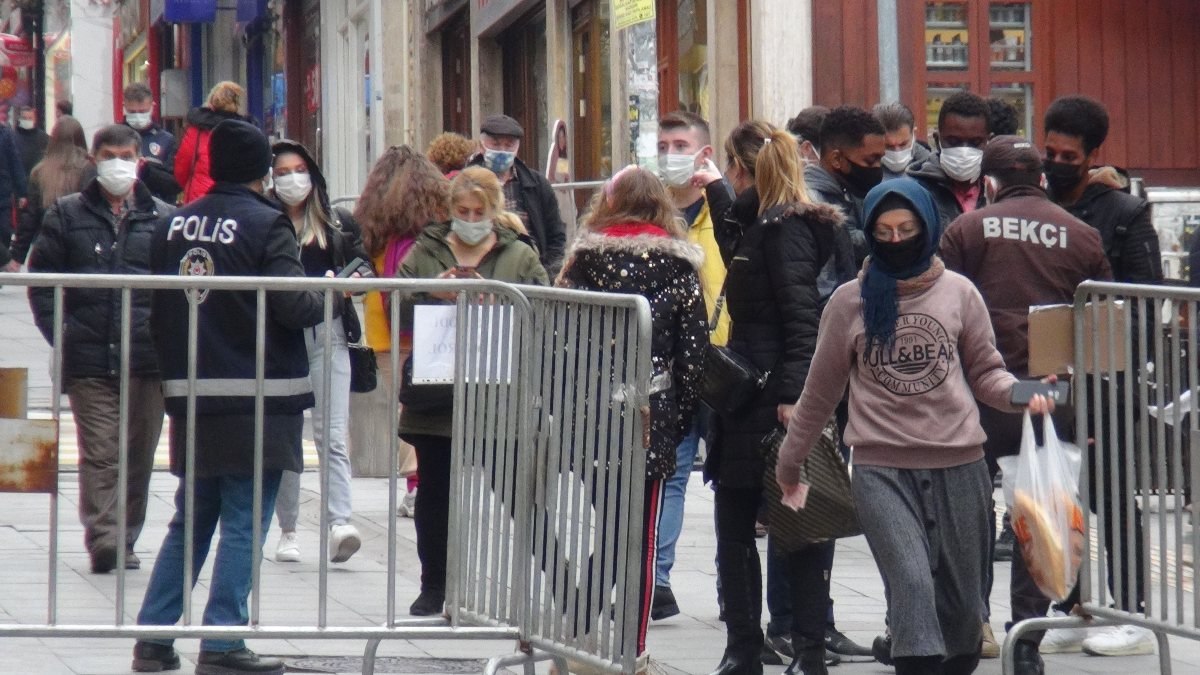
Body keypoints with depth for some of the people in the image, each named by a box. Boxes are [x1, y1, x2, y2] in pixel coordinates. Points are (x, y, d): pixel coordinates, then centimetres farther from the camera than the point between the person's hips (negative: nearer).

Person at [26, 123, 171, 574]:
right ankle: (102, 539, -13)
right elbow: (41, 281, 8)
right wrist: (62, 334, -2)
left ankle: (124, 541, 18)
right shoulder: (67, 216, 8)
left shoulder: (164, 219, 8)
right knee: (98, 454, -8)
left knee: (138, 456, 8)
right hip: (89, 362, -1)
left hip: (147, 360, 1)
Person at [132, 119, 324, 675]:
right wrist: (330, 296, 2)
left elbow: (157, 311, 10)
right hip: (257, 401, -6)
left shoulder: (172, 226, 6)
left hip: (189, 399, 6)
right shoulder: (266, 225, -11)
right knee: (244, 525, -1)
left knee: (189, 521, 15)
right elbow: (294, 305, -17)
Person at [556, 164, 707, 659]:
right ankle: (633, 652, 2)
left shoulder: (585, 257, 3)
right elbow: (694, 350, -2)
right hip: (652, 418, -2)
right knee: (641, 539, 3)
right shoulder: (678, 264, 1)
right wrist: (680, 417, 6)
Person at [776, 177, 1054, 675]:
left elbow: (985, 372, 11)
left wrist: (1019, 393, -11)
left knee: (960, 595, 9)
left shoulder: (959, 293, 4)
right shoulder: (849, 302, 4)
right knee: (911, 583, -18)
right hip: (881, 467, -2)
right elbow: (821, 390, 14)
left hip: (959, 465, 2)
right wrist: (789, 461, 20)